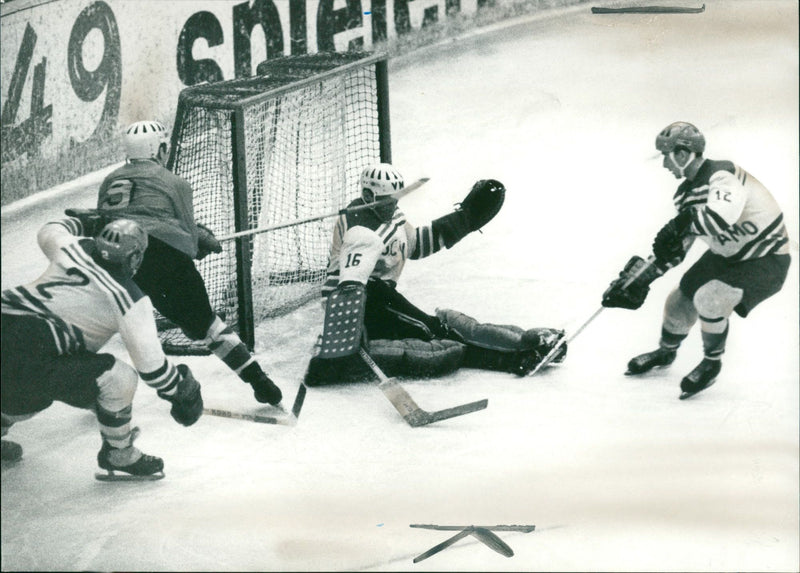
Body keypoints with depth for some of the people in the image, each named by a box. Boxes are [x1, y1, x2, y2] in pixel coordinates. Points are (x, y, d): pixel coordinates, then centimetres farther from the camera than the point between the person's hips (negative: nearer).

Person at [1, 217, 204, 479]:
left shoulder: (74, 248, 13)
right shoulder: (131, 300, -3)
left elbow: (48, 232, 37)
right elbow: (150, 363, -8)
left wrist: (80, 224, 57)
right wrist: (182, 391, 8)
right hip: (29, 357, -8)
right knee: (119, 377, -3)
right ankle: (118, 455, 13)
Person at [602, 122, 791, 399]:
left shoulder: (723, 176, -29)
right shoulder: (686, 192, 0)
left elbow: (721, 218, -48)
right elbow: (677, 246, 6)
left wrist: (685, 221, -35)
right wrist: (642, 277, 1)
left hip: (766, 260, -9)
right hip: (727, 255, 9)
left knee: (708, 298, -27)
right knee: (680, 301, 9)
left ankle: (712, 363, -2)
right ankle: (666, 351, 41)